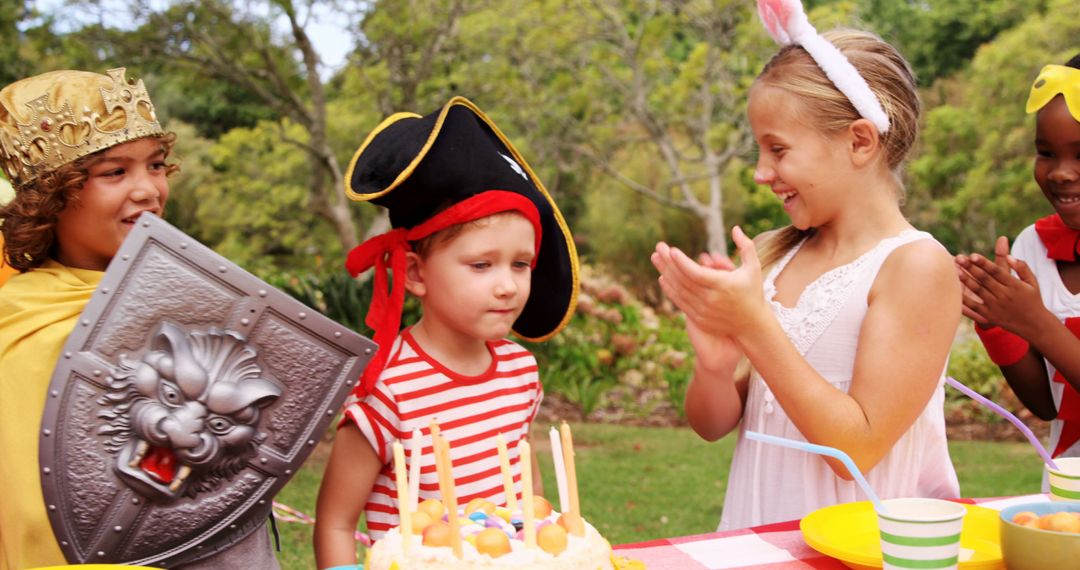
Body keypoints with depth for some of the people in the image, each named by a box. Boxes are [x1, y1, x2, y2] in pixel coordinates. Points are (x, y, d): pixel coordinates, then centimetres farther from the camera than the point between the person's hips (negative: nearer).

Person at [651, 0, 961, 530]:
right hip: (758, 536, 3)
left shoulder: (917, 267, -9)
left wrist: (755, 326, -18)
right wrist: (714, 364, -12)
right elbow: (711, 425, 7)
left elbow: (857, 450, -14)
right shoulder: (769, 254, 4)